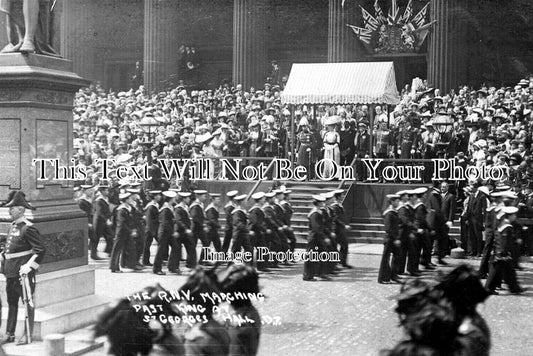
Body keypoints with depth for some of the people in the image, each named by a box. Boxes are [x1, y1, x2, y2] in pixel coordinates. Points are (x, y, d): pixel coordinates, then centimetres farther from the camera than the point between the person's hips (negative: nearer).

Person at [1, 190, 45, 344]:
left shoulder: (28, 228, -14)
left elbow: (40, 250, -17)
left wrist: (29, 266, -20)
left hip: (23, 272, -9)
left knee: (28, 302, 0)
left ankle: (28, 335, 6)